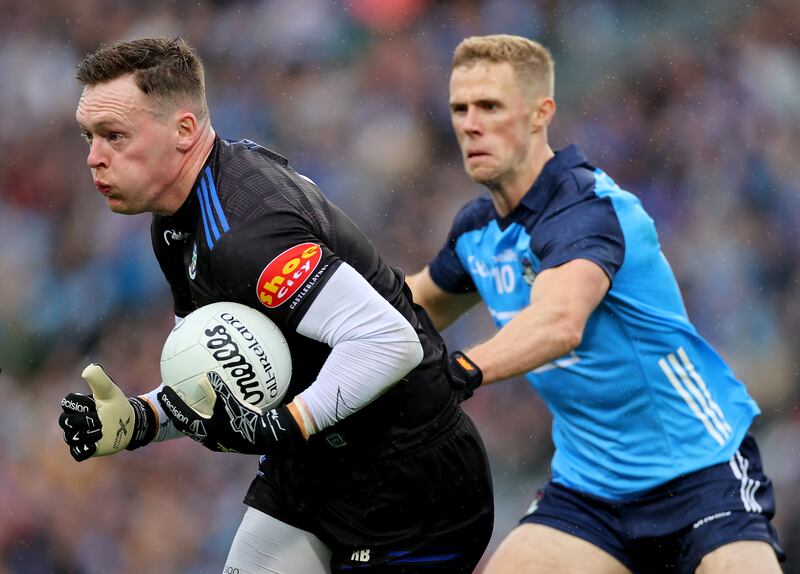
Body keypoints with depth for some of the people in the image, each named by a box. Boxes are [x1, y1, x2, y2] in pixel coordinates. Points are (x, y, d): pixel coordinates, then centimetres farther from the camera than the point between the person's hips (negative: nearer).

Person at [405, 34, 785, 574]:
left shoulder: (587, 206, -20)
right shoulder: (477, 228, 5)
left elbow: (559, 322, -41)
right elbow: (426, 301, 29)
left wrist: (461, 370, -56)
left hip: (700, 470, -7)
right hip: (587, 485, 7)